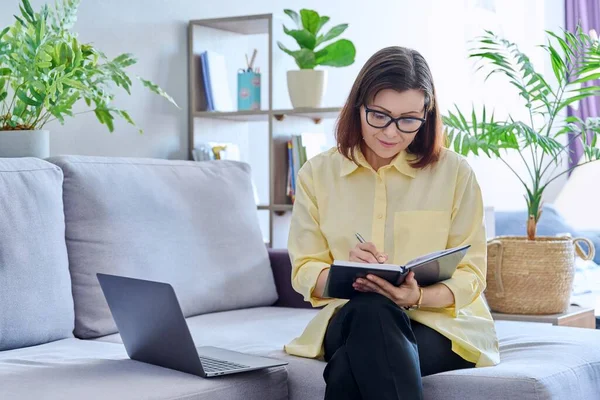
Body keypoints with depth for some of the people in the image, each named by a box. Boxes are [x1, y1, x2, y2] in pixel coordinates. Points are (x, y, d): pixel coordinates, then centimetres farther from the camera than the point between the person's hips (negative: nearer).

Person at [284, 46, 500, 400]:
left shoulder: (454, 172, 1)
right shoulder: (317, 174, 6)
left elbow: (470, 274, -1)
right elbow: (305, 271, 3)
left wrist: (418, 296, -23)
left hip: (441, 321, -2)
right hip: (350, 320, 2)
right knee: (371, 309, -37)